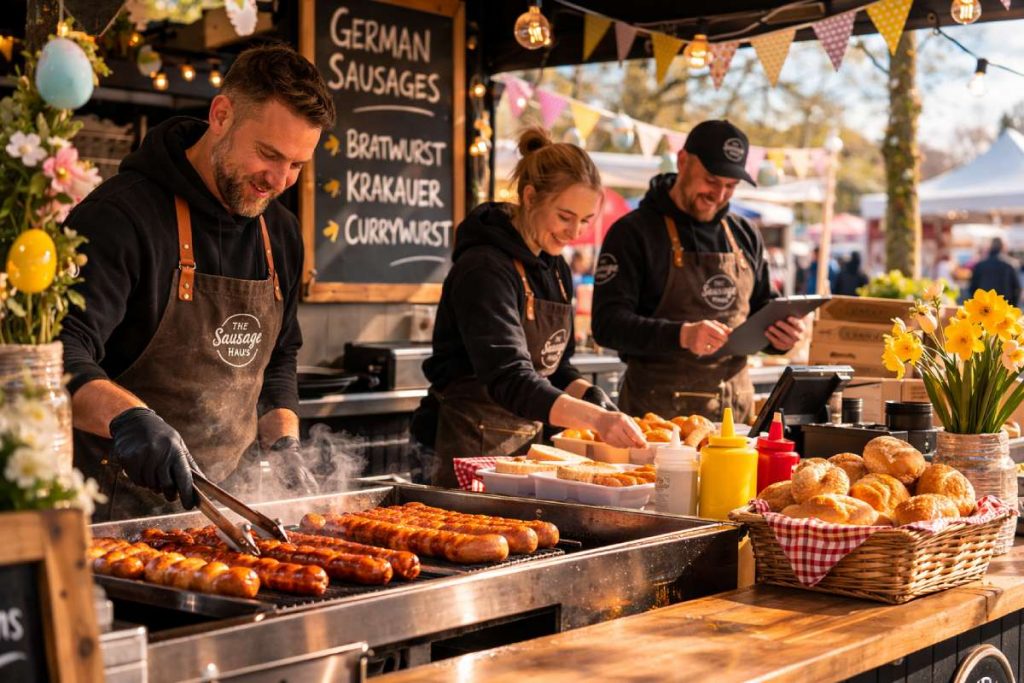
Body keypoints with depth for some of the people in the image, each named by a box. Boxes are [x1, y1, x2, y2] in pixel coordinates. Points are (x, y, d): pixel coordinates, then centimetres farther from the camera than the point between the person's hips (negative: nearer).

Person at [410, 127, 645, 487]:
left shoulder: (555, 268, 8)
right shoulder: (485, 268, -20)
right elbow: (509, 380, -30)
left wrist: (594, 397, -5)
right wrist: (595, 418, -41)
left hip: (528, 441, 8)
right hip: (473, 447, -8)